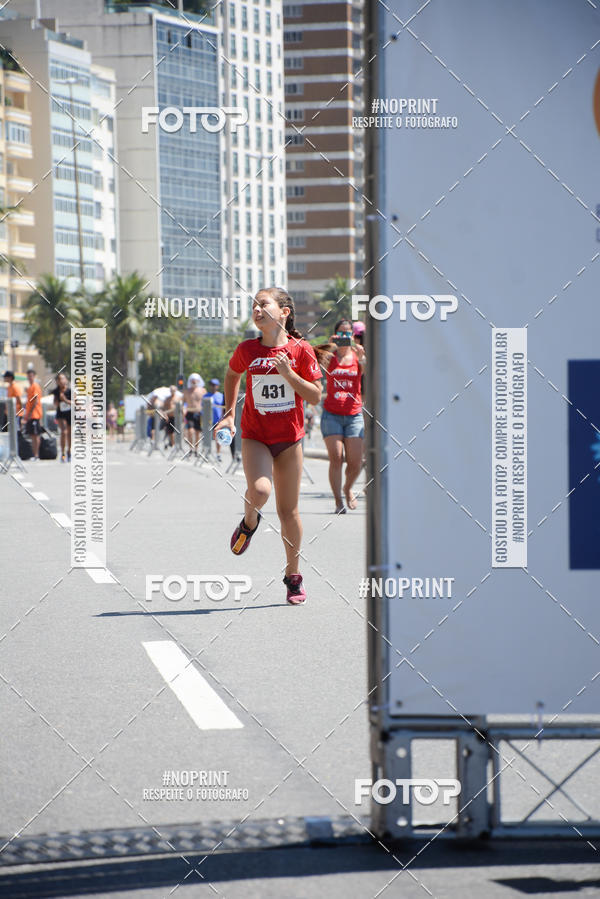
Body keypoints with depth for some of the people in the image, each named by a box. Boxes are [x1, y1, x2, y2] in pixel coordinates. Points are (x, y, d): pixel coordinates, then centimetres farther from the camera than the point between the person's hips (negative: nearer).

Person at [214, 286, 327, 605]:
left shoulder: (300, 350, -7)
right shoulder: (247, 349, -3)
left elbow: (315, 396, -5)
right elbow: (232, 375, 19)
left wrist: (288, 373, -18)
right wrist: (229, 412, 11)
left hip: (289, 438, 0)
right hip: (254, 435, 0)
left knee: (288, 510, 5)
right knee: (259, 490, -27)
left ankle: (293, 575, 21)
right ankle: (249, 523, 9)